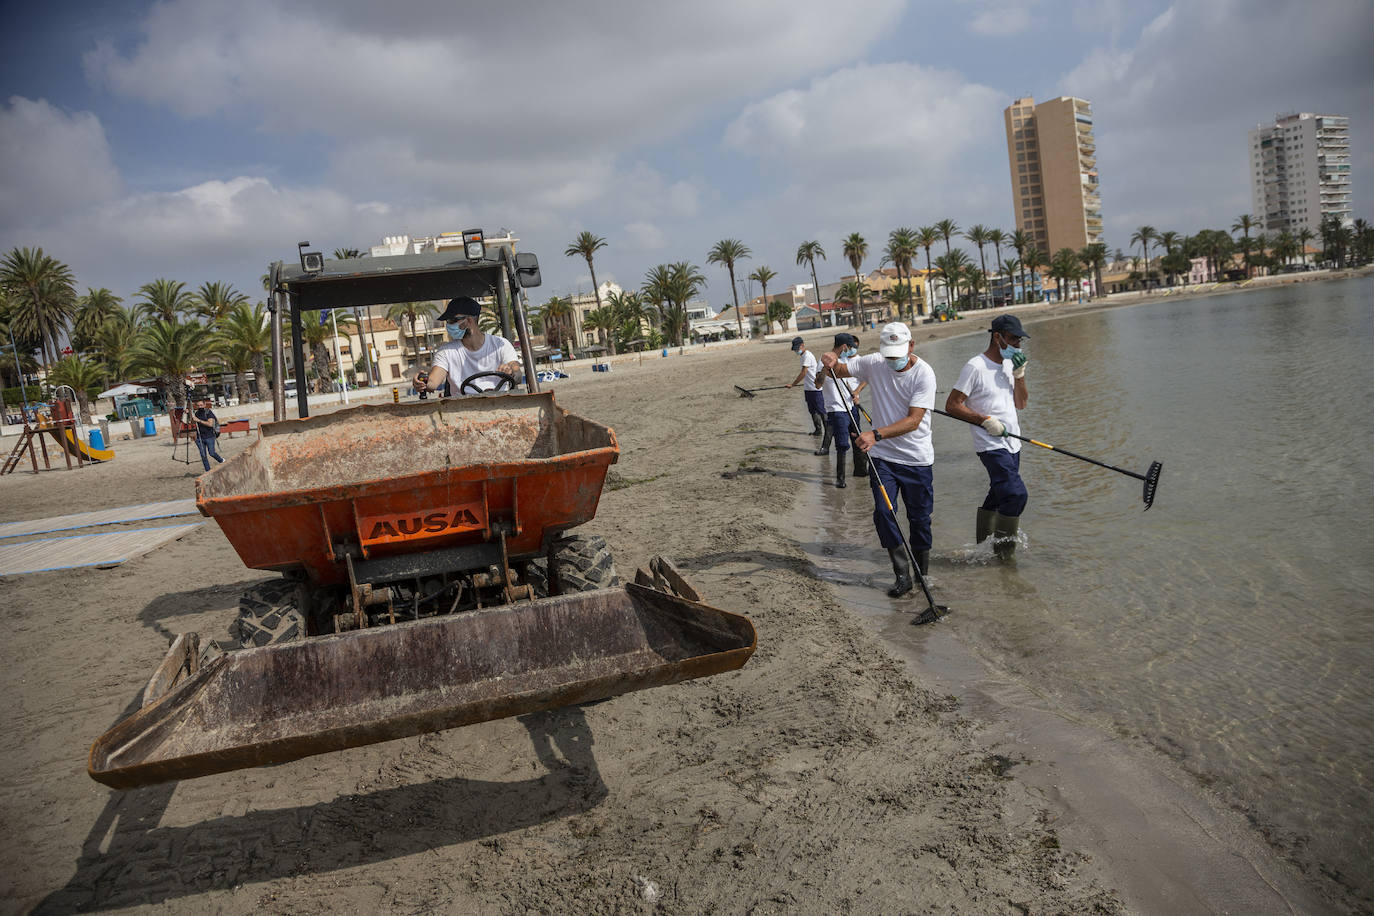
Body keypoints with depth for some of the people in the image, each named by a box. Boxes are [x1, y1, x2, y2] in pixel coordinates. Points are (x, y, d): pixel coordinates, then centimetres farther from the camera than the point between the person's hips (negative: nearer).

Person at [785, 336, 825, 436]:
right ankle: (818, 430, 19)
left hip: (815, 388, -10)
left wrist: (793, 384, -13)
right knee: (812, 411, 12)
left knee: (821, 410, -5)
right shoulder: (804, 356, 16)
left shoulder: (807, 356, -15)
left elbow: (803, 373, -18)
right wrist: (804, 388, 22)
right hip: (809, 388, 10)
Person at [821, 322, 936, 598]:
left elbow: (913, 420, -23)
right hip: (882, 456, 3)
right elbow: (839, 370, 8)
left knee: (919, 518, 7)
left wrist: (877, 434, -35)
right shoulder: (873, 363, -3)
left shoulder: (923, 373, -15)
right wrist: (831, 362, -17)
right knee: (883, 513, -8)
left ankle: (923, 574, 27)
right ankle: (902, 575, 4)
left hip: (917, 460, -3)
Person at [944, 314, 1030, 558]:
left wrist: (1020, 375, -1)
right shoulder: (976, 367, -12)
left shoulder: (1009, 364, 13)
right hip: (991, 445, -8)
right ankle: (1002, 547, -1)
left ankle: (983, 541, 28)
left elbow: (1021, 404, 14)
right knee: (1016, 494, -17)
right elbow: (951, 405, -12)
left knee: (999, 494, 14)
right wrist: (986, 421, -18)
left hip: (1012, 443, 8)